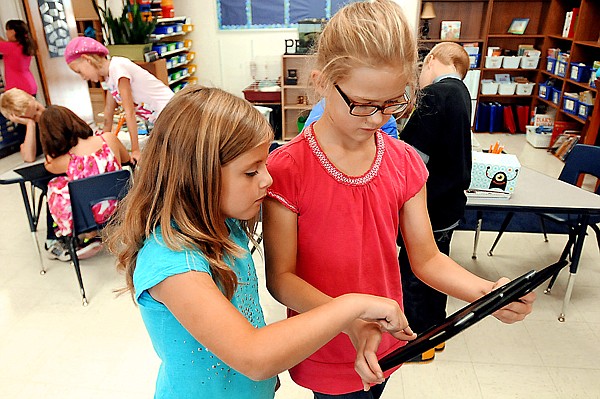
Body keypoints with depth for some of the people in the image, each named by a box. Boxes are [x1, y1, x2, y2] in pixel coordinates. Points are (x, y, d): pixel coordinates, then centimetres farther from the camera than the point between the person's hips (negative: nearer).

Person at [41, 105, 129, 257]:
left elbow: (48, 165, 12)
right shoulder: (108, 139, -12)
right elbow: (126, 159, 11)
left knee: (55, 185, 21)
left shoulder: (62, 162, -15)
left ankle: (84, 237, 25)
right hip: (117, 211, 4)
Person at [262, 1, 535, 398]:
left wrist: (487, 292, -20)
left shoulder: (406, 163, -7)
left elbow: (426, 259, -3)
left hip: (386, 345, 5)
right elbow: (280, 277, -18)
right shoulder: (286, 170, -21)